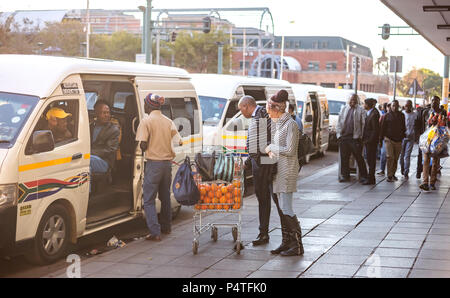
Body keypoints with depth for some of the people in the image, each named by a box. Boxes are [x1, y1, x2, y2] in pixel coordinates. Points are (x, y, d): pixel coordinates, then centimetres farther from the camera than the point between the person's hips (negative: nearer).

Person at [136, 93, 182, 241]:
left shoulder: (146, 121, -9)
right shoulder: (169, 121, 7)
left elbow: (143, 145, -14)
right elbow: (179, 141, 3)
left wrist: (144, 146, 8)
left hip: (153, 163, -6)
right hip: (167, 162, 6)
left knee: (149, 200, -1)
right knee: (165, 196, 20)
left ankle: (155, 232, -10)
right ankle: (166, 227, 31)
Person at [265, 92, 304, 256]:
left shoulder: (290, 124, -15)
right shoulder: (281, 123, 14)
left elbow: (290, 150, -19)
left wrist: (272, 147, -9)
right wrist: (273, 151, 8)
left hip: (288, 170, -10)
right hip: (280, 169, 10)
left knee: (285, 208, -9)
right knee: (281, 207, 11)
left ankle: (297, 245, -3)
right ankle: (286, 242, 17)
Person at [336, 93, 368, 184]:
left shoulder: (360, 110, 4)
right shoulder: (344, 109, 16)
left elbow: (363, 124, -1)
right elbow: (339, 123, 15)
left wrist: (361, 136, -9)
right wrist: (339, 134, 6)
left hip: (355, 138, -4)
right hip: (343, 137, 4)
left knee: (359, 157, -4)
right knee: (344, 157, 8)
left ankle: (363, 176, -1)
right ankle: (345, 175, 19)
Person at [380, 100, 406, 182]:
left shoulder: (401, 115, 10)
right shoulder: (387, 116, 2)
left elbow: (403, 127, 17)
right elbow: (383, 127, 5)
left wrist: (403, 136, 11)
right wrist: (382, 137, 1)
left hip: (398, 140, 3)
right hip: (389, 139, -3)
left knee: (396, 158, 8)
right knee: (390, 157, -12)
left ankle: (393, 174, 20)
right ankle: (389, 175, -8)